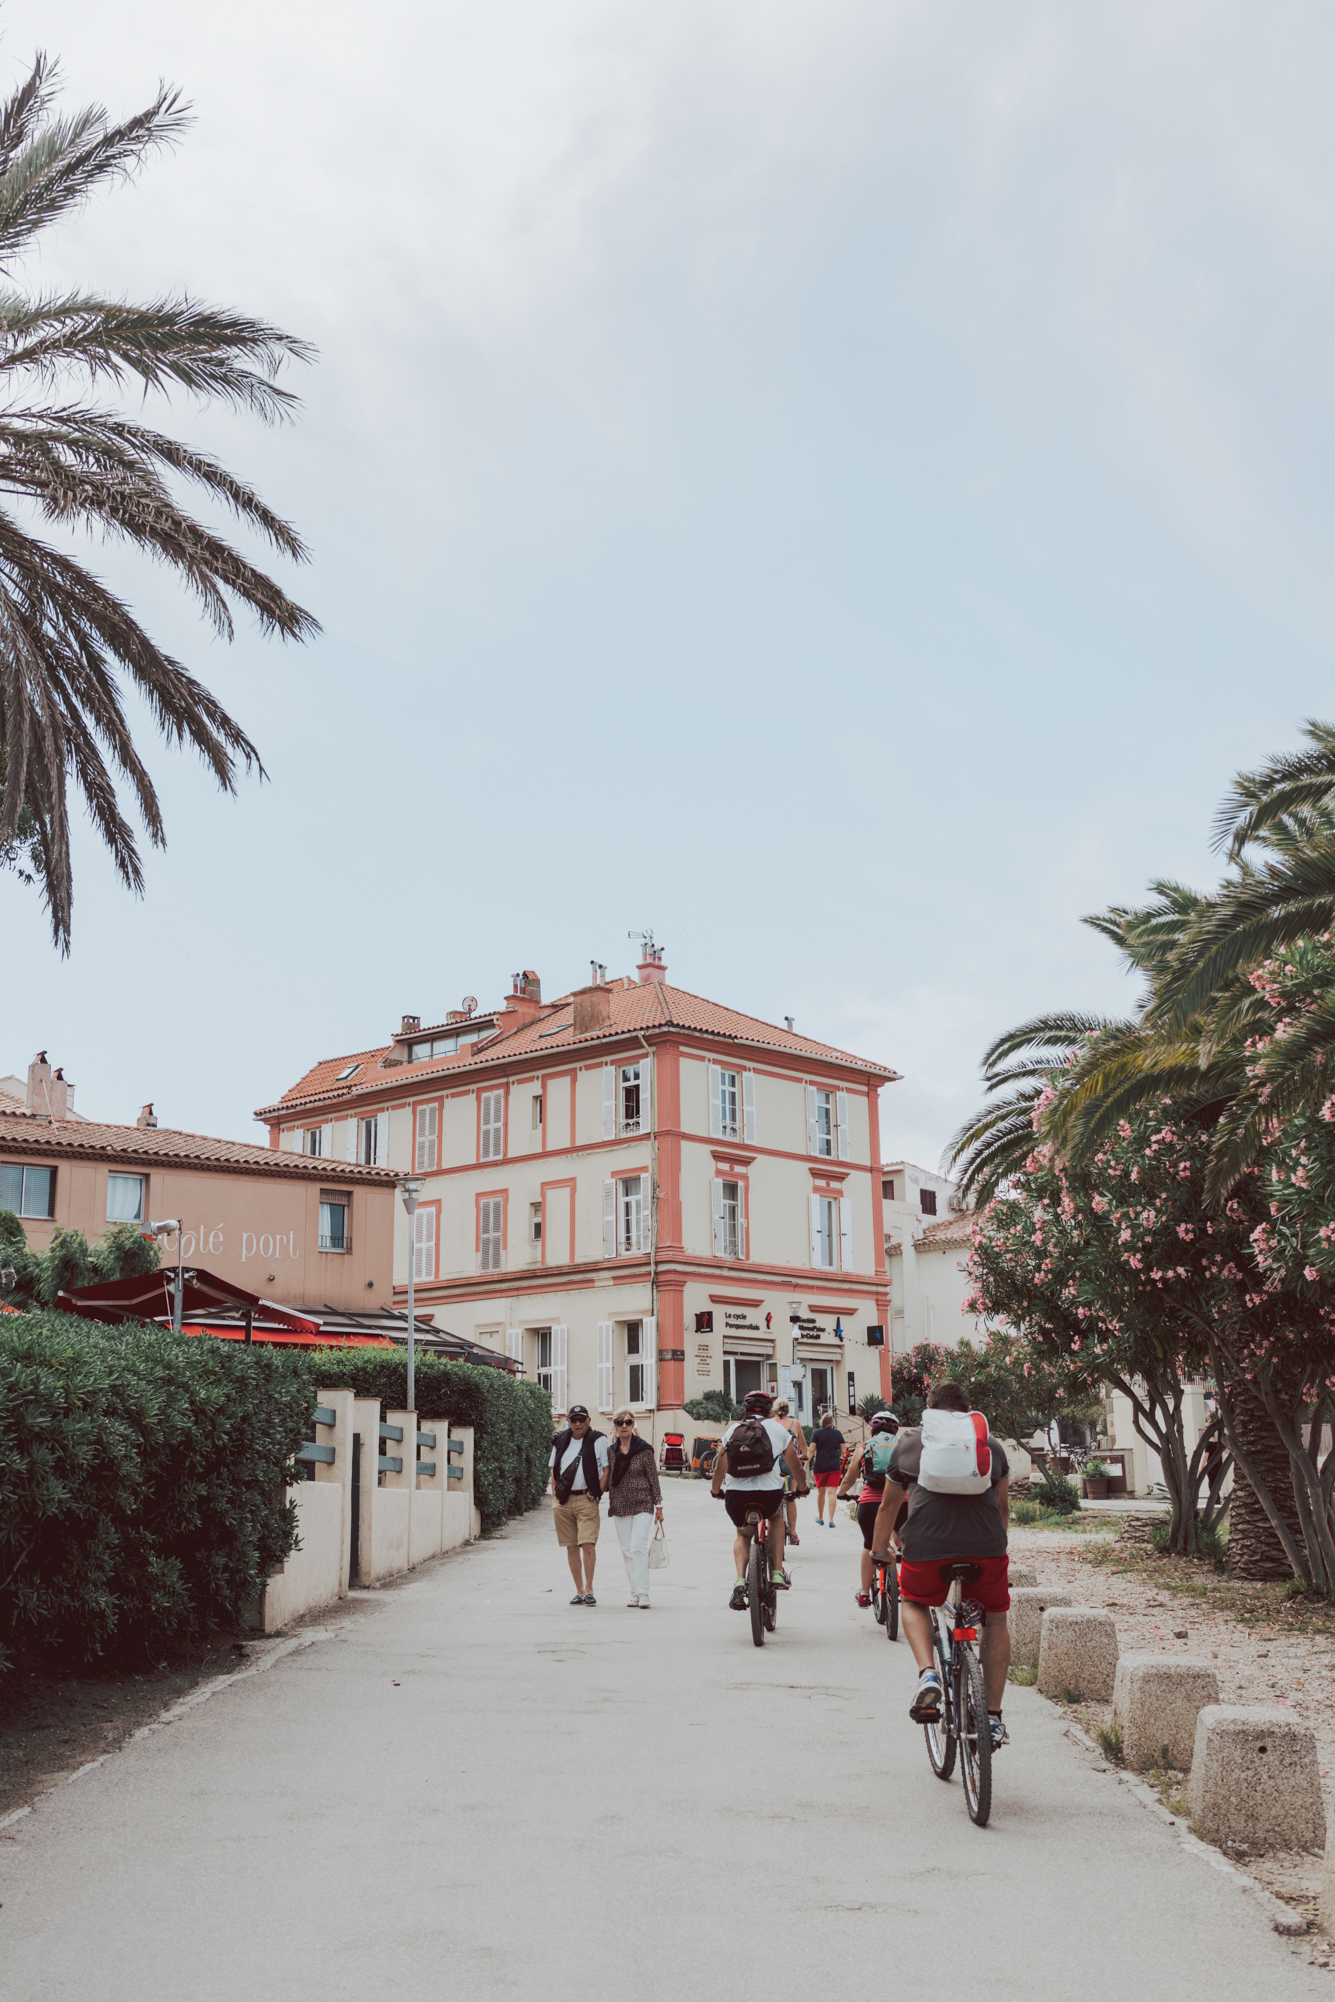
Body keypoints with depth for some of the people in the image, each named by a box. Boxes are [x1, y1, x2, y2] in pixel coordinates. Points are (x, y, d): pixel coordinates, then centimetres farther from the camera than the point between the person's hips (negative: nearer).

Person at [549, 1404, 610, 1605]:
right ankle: (579, 1591, 13)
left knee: (588, 1544, -13)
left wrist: (597, 1492, -7)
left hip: (586, 1499, -4)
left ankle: (589, 1590, -5)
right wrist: (554, 1496, 10)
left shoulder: (598, 1440, 2)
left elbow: (606, 1469, 2)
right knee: (571, 1547, 6)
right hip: (563, 1500, 4)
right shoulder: (561, 1441, 14)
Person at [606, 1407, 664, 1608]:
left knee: (638, 1547, -14)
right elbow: (608, 1481, 15)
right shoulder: (611, 1452, 8)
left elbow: (653, 1478, -1)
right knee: (627, 1551, 5)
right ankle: (635, 1592, 12)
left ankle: (642, 1592, -14)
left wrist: (658, 1505, -2)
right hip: (620, 1507, 4)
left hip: (642, 1505, -4)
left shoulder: (644, 1450, -3)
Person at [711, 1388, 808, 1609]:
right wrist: (802, 1488, 41)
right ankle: (778, 1572, 22)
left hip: (737, 1494, 1)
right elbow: (795, 1467, 22)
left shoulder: (733, 1430, 15)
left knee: (742, 1534, 29)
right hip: (770, 1494, -1)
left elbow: (720, 1468, 18)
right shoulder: (778, 1429, 15)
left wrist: (715, 1491, 37)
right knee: (776, 1517, 35)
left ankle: (740, 1581, 6)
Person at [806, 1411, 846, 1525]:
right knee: (832, 1492, -3)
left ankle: (820, 1517, 26)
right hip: (834, 1466, 0)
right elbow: (843, 1451, 6)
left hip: (820, 1466, 0)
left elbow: (811, 1450, -6)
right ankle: (831, 1519, -13)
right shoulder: (838, 1434, 4)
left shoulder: (816, 1433, -1)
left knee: (821, 1492, 15)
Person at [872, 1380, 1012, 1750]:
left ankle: (927, 1674, 4)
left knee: (913, 1603, 28)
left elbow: (889, 1506, 30)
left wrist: (879, 1550, 44)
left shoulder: (908, 1442, 21)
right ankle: (993, 1717, 23)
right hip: (986, 1546, 1)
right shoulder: (991, 1443, 24)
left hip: (926, 1544, -1)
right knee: (995, 1619, 26)